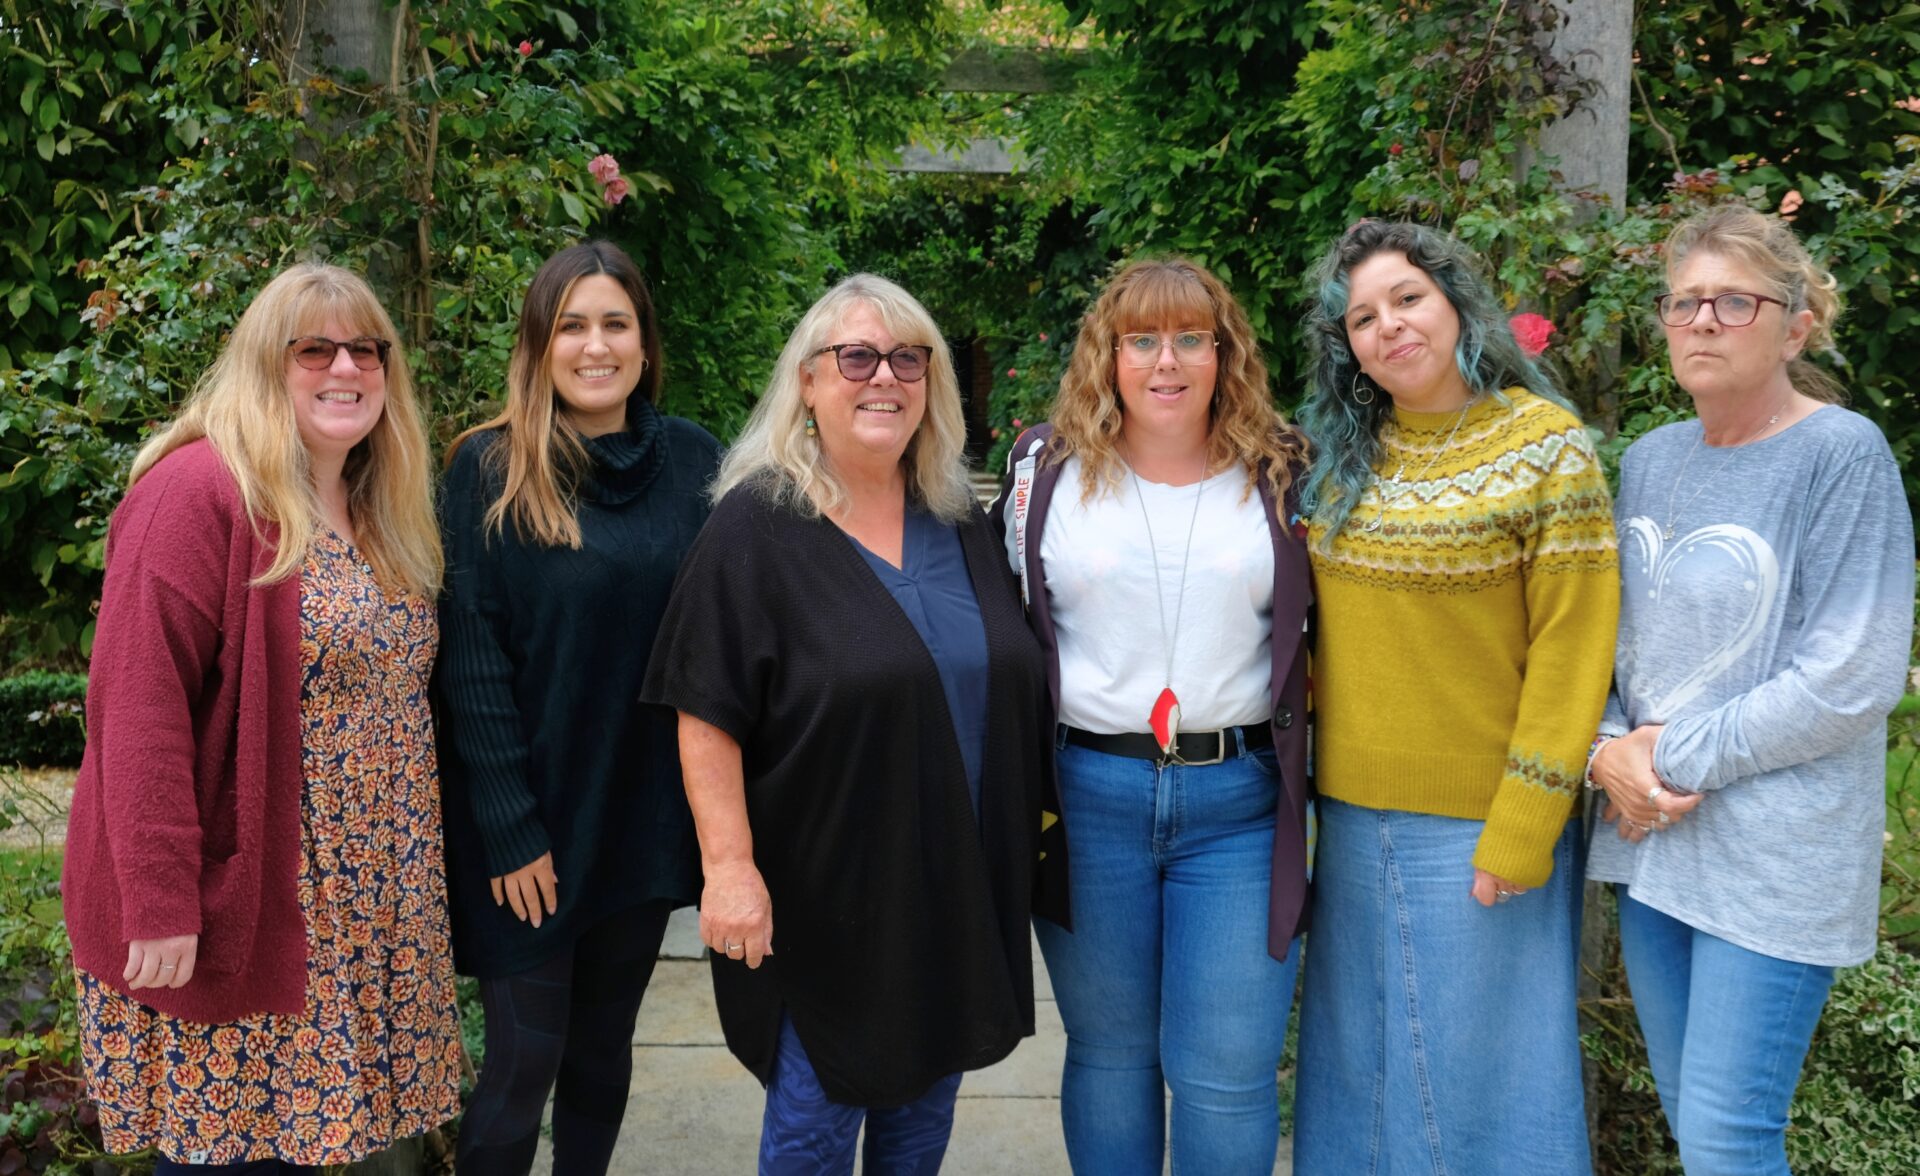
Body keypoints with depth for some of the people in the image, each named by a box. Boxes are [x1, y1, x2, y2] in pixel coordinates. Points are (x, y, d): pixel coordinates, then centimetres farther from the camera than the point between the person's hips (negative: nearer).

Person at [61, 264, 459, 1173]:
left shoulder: (383, 513, 11)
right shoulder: (200, 492, -15)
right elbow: (140, 707, -21)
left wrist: (411, 880, 11)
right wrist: (160, 903, -22)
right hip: (237, 909, -7)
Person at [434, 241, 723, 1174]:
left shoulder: (694, 462, 2)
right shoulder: (487, 469, -8)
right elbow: (469, 658, -10)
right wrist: (509, 825, -14)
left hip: (647, 813, 3)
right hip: (530, 821, -3)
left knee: (605, 1044, 16)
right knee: (526, 1056, 3)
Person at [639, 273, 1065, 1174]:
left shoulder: (960, 523, 6)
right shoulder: (756, 525, -11)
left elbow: (1013, 685, 15)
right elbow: (706, 716, -15)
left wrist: (1037, 817, 12)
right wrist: (730, 867, -20)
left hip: (960, 889, 6)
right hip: (827, 895, -5)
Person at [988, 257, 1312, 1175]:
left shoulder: (1280, 475, 4)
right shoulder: (1048, 470, 3)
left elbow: (1322, 625, 12)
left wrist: (1303, 768, 0)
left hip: (1238, 800, 0)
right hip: (1087, 795, 1)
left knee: (1227, 1074, 2)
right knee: (1108, 1052, 13)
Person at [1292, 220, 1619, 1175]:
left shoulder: (1545, 444, -9)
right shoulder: (1342, 455, 6)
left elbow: (1571, 649, -12)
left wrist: (1523, 828, -15)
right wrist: (1317, 756, 5)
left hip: (1477, 826, -5)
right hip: (1352, 811, 5)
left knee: (1477, 1065, 8)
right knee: (1360, 1058, 16)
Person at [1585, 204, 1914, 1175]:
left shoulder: (1842, 454, -11)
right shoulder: (1649, 458, 8)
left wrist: (1674, 756, -13)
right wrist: (1608, 751, -7)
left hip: (1774, 850, -6)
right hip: (1648, 833, 6)